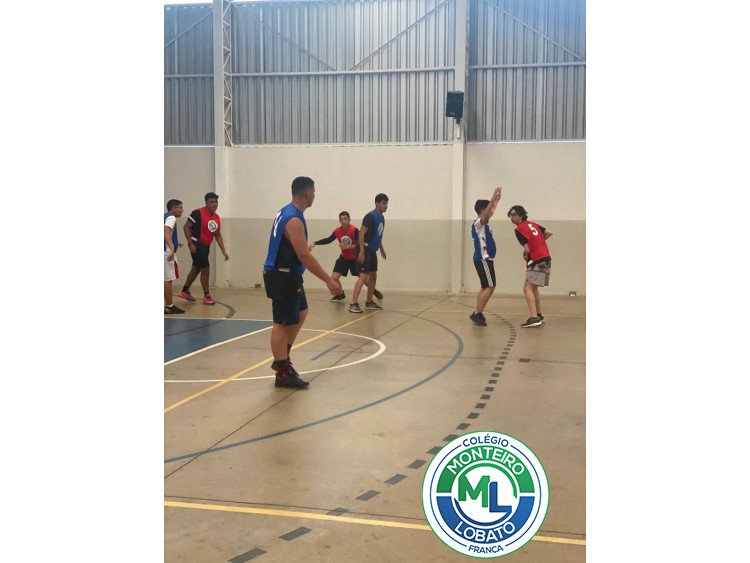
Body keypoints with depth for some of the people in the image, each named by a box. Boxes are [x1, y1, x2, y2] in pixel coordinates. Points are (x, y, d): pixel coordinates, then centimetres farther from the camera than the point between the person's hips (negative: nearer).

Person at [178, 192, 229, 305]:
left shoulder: (217, 218, 6)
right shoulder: (198, 213, -16)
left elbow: (218, 236, 12)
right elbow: (186, 227, -15)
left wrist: (224, 251, 7)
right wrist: (191, 244, -20)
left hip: (206, 246, 8)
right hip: (197, 245, -8)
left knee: (196, 269, 19)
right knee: (205, 269, -9)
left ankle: (185, 291, 34)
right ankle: (206, 296, 2)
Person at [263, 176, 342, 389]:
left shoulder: (286, 212, 10)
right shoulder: (294, 220, -23)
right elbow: (304, 256, -27)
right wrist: (329, 280, -25)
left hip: (287, 274, 11)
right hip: (282, 276, -11)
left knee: (300, 314, 21)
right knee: (282, 323, -3)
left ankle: (281, 359, 28)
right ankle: (283, 373, 5)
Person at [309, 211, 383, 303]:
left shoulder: (354, 230, -25)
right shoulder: (337, 231, -11)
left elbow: (360, 244, -30)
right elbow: (328, 240, 3)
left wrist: (347, 247, -39)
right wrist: (315, 243, -4)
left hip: (355, 258, -3)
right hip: (344, 258, 4)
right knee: (334, 278, -9)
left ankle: (374, 291, 36)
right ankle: (340, 294, 18)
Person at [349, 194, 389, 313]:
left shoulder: (381, 217, 11)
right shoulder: (370, 216, -16)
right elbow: (361, 233, -19)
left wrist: (381, 248, 24)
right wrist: (362, 251, -24)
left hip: (373, 250, 9)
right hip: (365, 249, -9)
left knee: (373, 276, 14)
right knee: (363, 276, -15)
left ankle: (369, 302, 25)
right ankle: (353, 304, -16)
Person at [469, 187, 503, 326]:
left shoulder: (483, 223, 15)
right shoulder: (478, 223, -14)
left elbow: (490, 212, 34)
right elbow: (485, 215, -36)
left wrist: (496, 200, 32)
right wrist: (492, 199, -44)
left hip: (485, 259, 10)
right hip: (483, 259, -10)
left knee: (486, 287, 14)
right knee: (490, 287, -10)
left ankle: (477, 313, 17)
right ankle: (477, 314, -9)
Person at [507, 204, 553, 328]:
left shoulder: (519, 229, -12)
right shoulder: (533, 224, 12)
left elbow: (527, 250, -16)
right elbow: (549, 233, 16)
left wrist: (525, 256, 5)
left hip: (537, 261, -9)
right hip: (545, 259, 9)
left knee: (528, 289, -13)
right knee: (533, 288, 20)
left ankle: (534, 318, -23)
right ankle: (539, 315, 27)